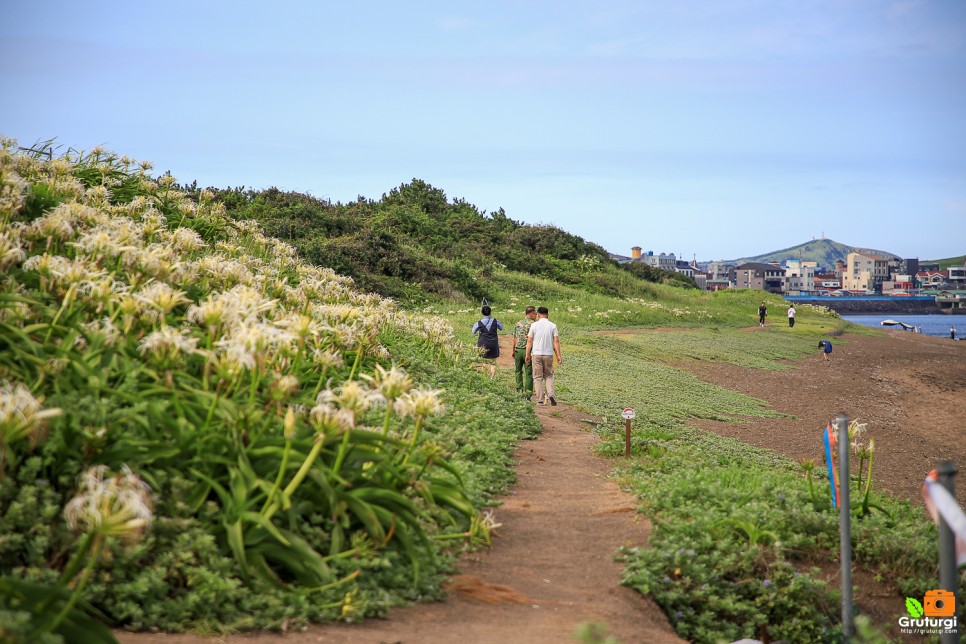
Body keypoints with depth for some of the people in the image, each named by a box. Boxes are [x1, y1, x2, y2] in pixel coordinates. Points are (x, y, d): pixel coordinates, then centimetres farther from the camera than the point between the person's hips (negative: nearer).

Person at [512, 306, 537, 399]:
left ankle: (519, 390, 12)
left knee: (518, 371, 16)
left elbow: (514, 339, 8)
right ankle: (528, 393, -3)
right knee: (529, 373, 0)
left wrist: (513, 351, 14)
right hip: (528, 350, -4)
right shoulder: (533, 324, -8)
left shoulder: (518, 324, 7)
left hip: (518, 350, 4)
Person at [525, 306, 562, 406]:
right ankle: (551, 393, -8)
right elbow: (556, 341, -4)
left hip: (536, 354, -1)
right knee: (548, 376, 14)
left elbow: (529, 341, -1)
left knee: (538, 378, 5)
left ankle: (540, 400, 2)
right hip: (549, 354, 1)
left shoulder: (534, 325, -1)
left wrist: (527, 354, 6)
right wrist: (559, 355, -3)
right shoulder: (553, 326, 1)